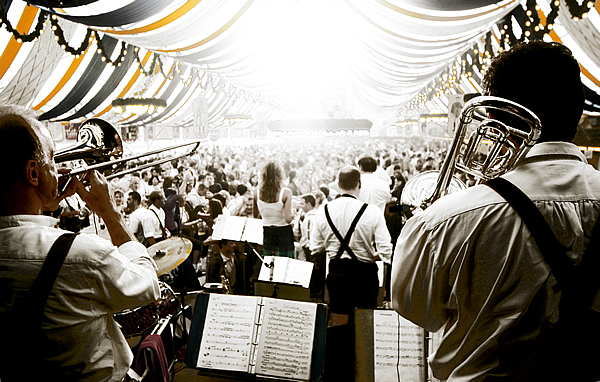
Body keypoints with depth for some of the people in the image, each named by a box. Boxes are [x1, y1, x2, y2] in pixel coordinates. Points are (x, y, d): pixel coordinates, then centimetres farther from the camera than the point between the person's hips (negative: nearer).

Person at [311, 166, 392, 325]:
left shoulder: (323, 211, -5)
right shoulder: (372, 212, -14)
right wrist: (373, 255, 5)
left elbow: (315, 249, 1)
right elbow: (386, 252, -16)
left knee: (338, 325, 17)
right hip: (365, 273, -3)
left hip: (336, 272, 3)